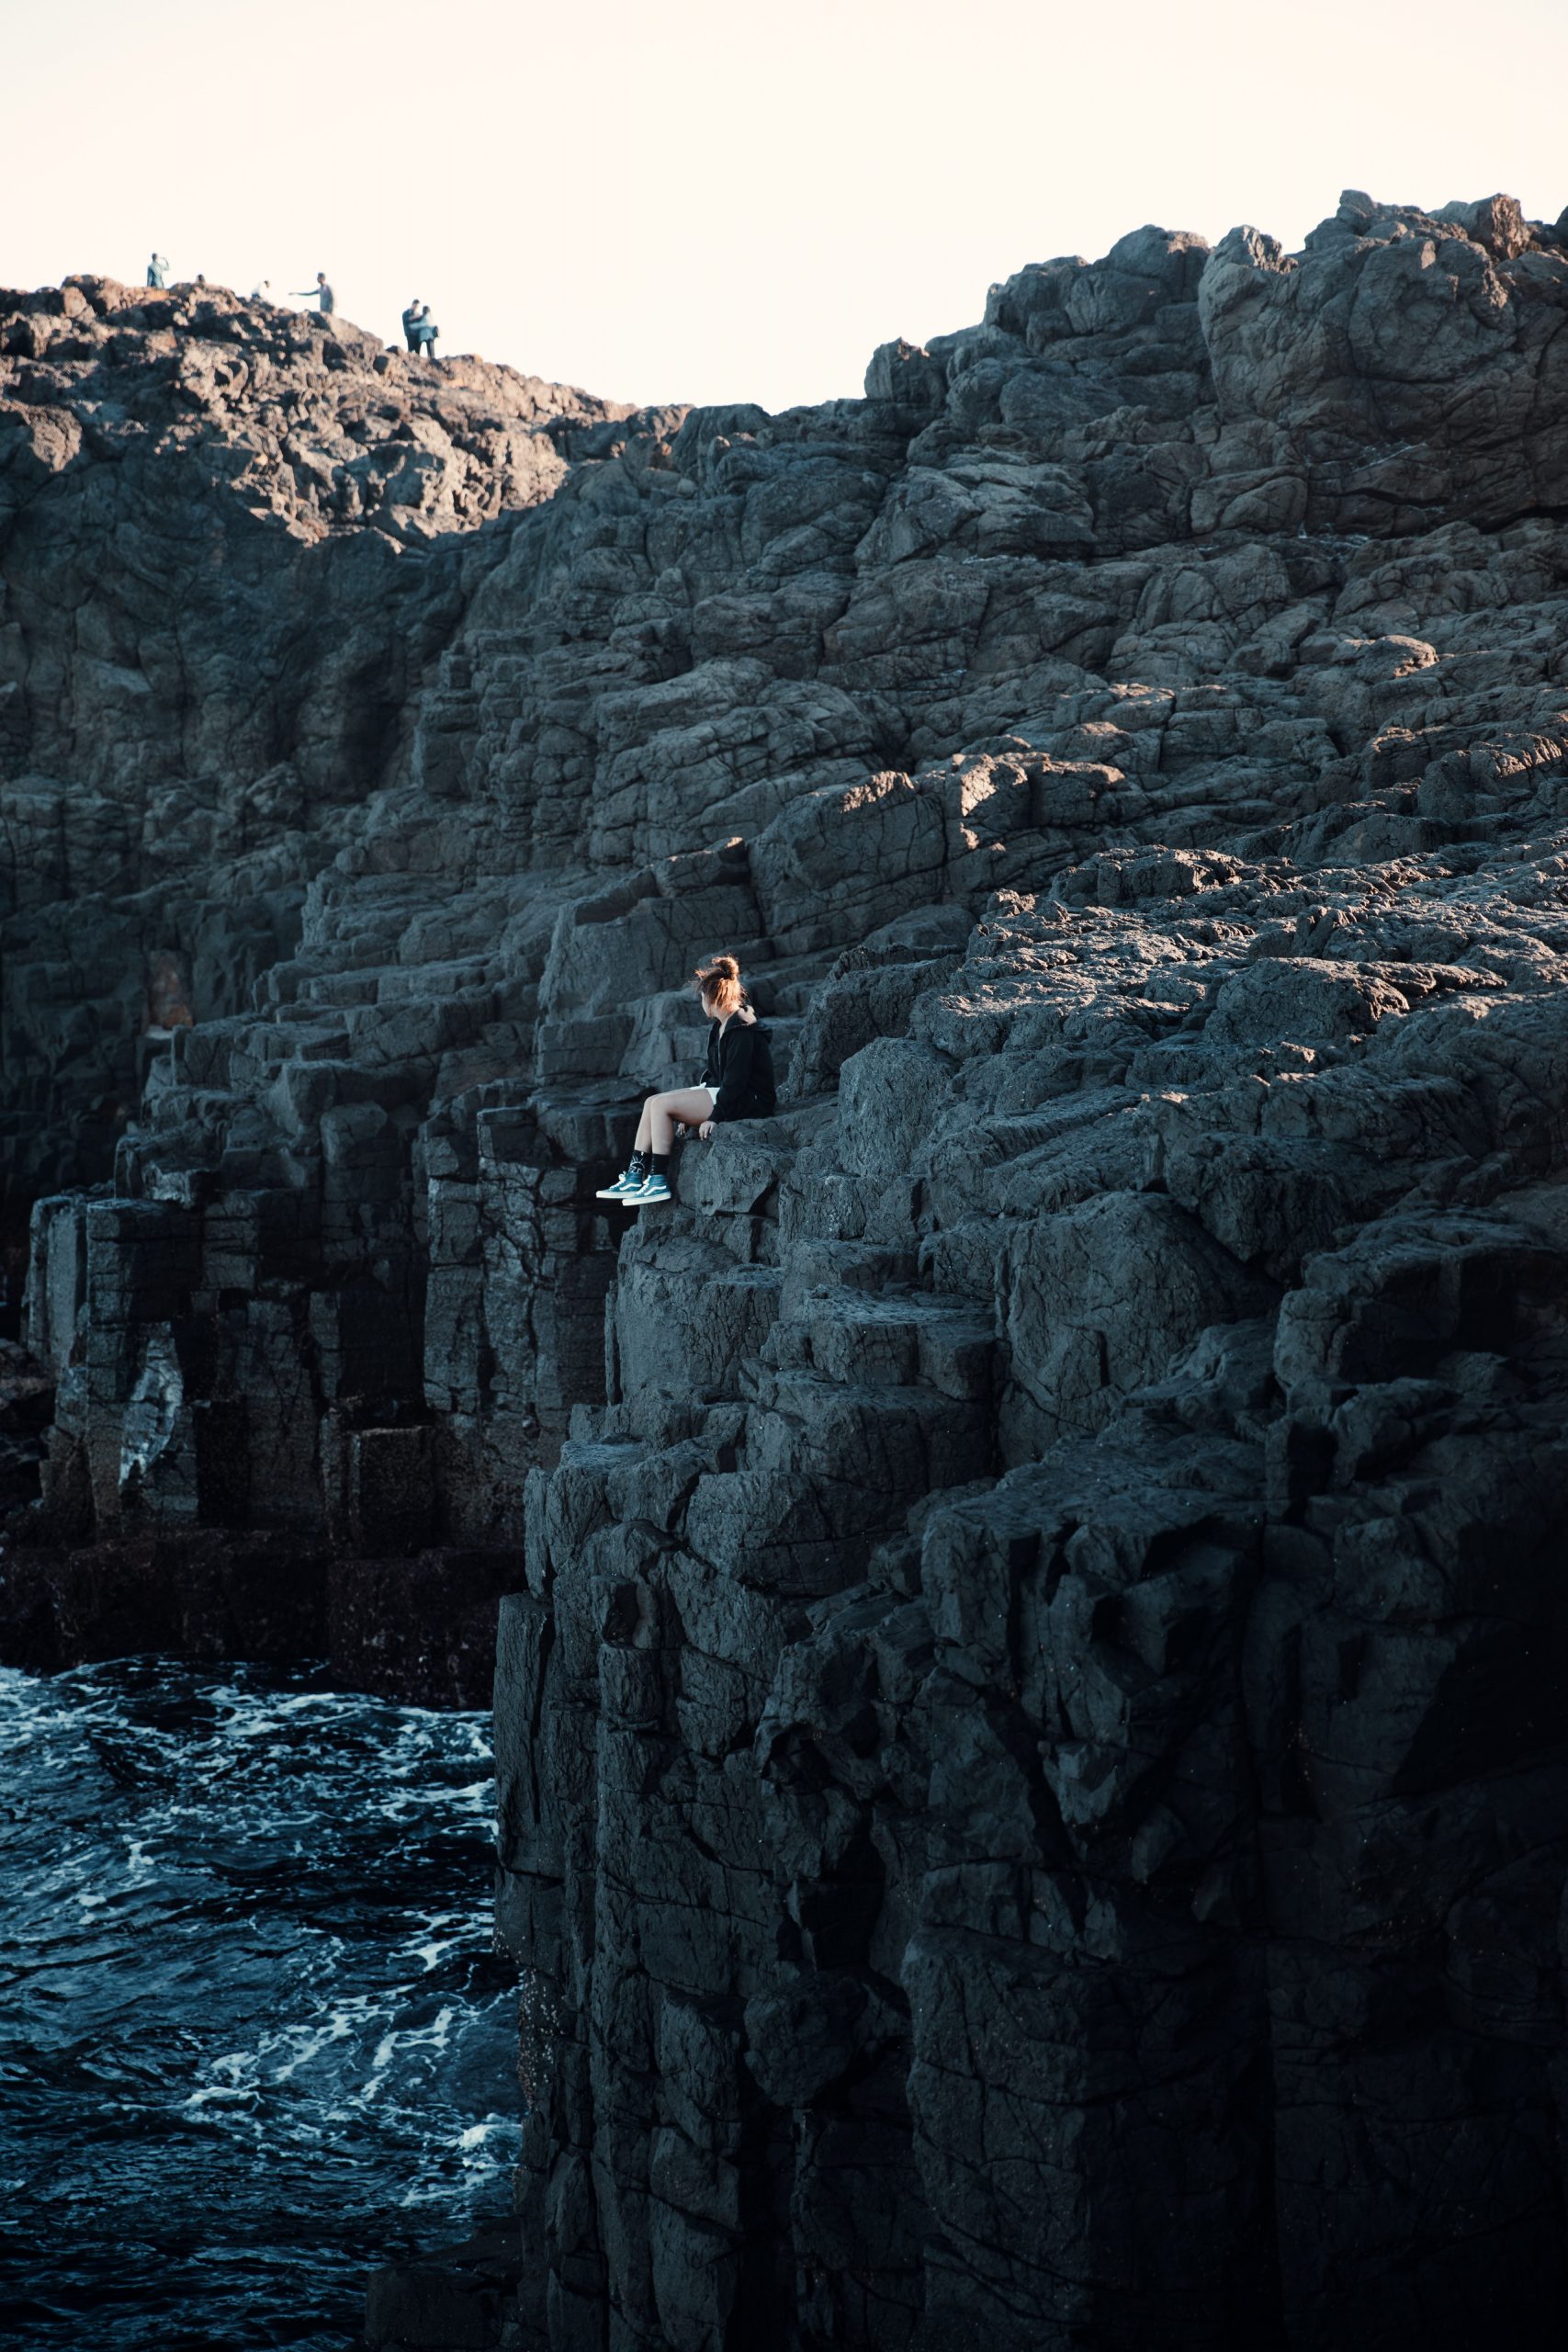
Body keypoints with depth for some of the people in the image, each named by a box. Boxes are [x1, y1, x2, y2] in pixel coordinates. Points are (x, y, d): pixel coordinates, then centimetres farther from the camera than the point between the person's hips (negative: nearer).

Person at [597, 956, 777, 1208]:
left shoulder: (742, 1030, -18)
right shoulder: (720, 1026, 14)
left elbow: (735, 1081, -21)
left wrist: (714, 1117, -21)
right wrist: (690, 1110, 12)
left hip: (748, 1101, -10)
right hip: (720, 1091, 10)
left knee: (661, 1104, -19)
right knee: (652, 1102, 0)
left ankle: (658, 1181, -17)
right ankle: (635, 1176, -4)